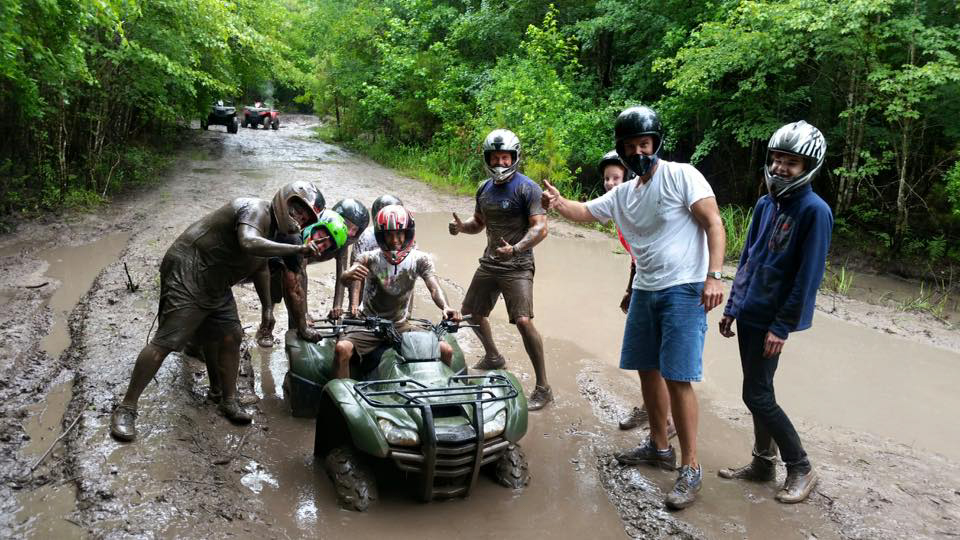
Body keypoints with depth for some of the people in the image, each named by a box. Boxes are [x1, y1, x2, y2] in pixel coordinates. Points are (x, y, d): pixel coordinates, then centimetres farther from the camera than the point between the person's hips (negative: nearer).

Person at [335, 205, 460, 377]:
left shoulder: (419, 259, -5)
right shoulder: (370, 258, -10)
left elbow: (434, 287, -17)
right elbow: (344, 278, -25)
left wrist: (445, 307, -40)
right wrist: (349, 275, -52)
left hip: (401, 325, 2)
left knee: (445, 350, -14)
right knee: (342, 348, -29)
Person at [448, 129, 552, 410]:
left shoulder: (527, 188, -11)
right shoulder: (485, 188, 11)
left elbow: (540, 228, -18)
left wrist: (515, 248, -33)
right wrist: (461, 226, -1)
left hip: (517, 266, -8)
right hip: (489, 262, 8)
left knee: (523, 321, -21)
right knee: (470, 312, 18)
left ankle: (543, 389, -10)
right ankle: (493, 357, 44)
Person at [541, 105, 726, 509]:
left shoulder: (681, 176, -7)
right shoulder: (623, 194, 13)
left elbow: (714, 223, -12)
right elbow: (586, 212, 20)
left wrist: (714, 275, -23)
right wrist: (558, 203, -2)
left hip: (684, 291, -7)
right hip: (644, 291, 8)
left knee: (677, 378, -11)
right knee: (647, 370, 14)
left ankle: (690, 468, -1)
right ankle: (659, 447, 31)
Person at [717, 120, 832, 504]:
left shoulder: (814, 211, -14)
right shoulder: (765, 205, 9)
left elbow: (808, 275, -16)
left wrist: (782, 327, -17)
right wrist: (732, 307, 14)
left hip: (771, 320, -7)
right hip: (748, 314, 7)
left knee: (757, 395, -4)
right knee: (759, 390, 15)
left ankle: (801, 469, 13)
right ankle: (763, 463, 28)